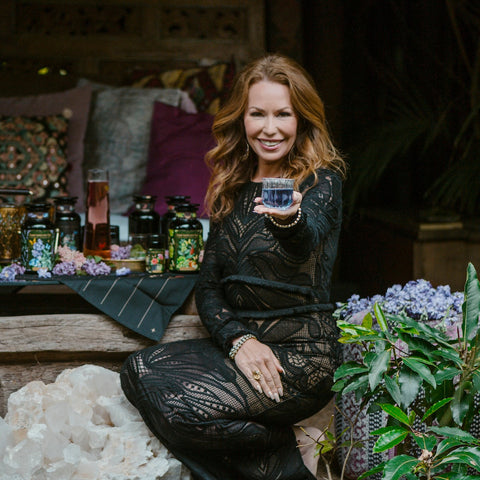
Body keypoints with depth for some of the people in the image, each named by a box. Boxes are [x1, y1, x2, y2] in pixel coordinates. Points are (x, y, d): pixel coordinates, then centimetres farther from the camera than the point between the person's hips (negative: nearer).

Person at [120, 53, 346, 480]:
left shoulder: (322, 181, -7)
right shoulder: (232, 189, 11)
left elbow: (305, 245, -31)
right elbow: (208, 286, 8)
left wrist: (290, 219, -55)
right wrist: (239, 339, -11)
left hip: (300, 353, -7)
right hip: (242, 342, 7)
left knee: (181, 408, -26)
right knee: (139, 371, -17)